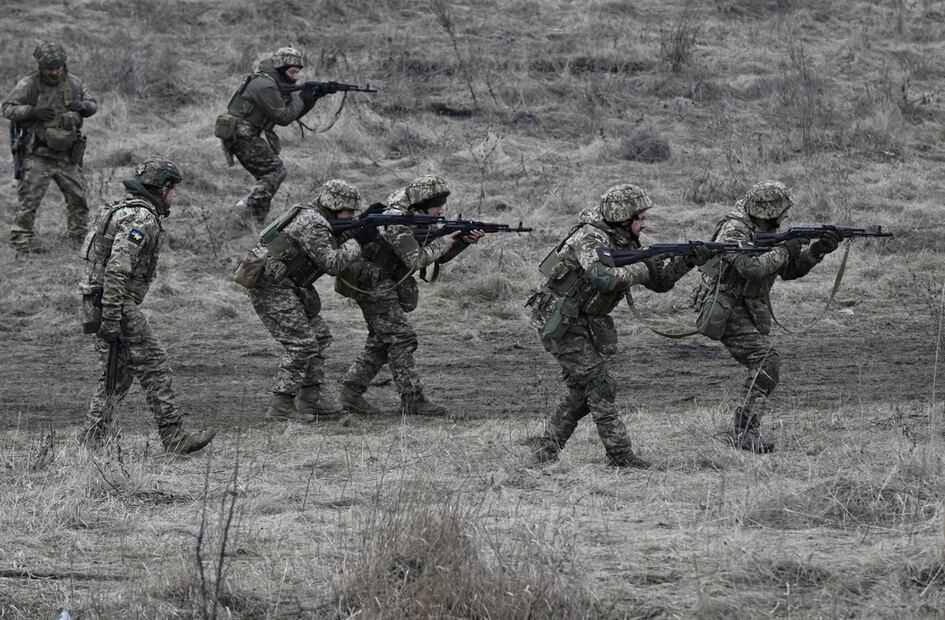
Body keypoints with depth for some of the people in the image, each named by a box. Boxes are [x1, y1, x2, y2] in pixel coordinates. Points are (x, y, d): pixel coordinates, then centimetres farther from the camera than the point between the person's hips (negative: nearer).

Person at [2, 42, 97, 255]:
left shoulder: (73, 83, 5)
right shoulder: (28, 85, -9)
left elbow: (93, 105, 16)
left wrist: (84, 106, -9)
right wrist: (32, 112, -23)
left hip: (67, 156, 5)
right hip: (38, 155, -5)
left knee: (78, 197, 10)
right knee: (29, 199, -7)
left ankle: (80, 237, 25)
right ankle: (21, 241, -2)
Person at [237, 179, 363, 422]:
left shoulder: (317, 219, 15)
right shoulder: (312, 224, -17)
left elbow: (330, 266, 17)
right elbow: (332, 263, -22)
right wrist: (355, 245, -8)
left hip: (286, 286, 10)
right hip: (272, 288, -10)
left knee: (319, 336, 13)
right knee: (302, 344, -11)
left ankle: (310, 397, 16)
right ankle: (281, 406, -9)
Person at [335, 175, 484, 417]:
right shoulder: (397, 222, -23)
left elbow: (439, 256, 10)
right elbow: (416, 260, -29)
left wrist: (464, 241, -5)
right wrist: (441, 243, -17)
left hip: (384, 285, 10)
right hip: (372, 285, -10)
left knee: (381, 341, 12)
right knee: (401, 338, -11)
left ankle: (351, 391, 14)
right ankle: (413, 401, -12)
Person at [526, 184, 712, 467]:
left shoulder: (626, 244, 7)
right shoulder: (590, 239, -22)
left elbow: (659, 281, 9)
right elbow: (604, 279, -40)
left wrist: (686, 261, -7)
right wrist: (641, 270, -26)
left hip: (584, 323, 9)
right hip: (559, 322, -9)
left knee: (583, 390, 10)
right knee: (599, 383, -12)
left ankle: (545, 450, 17)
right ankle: (620, 454, -11)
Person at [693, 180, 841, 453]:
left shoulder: (766, 231, 12)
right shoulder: (734, 231, -18)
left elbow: (789, 270, 12)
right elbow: (750, 268, -31)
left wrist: (816, 251, -3)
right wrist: (785, 251, -20)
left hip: (750, 312, 10)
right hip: (727, 310, -10)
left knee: (763, 369, 9)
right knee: (766, 361, -21)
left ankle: (743, 431, 16)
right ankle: (744, 430, -21)